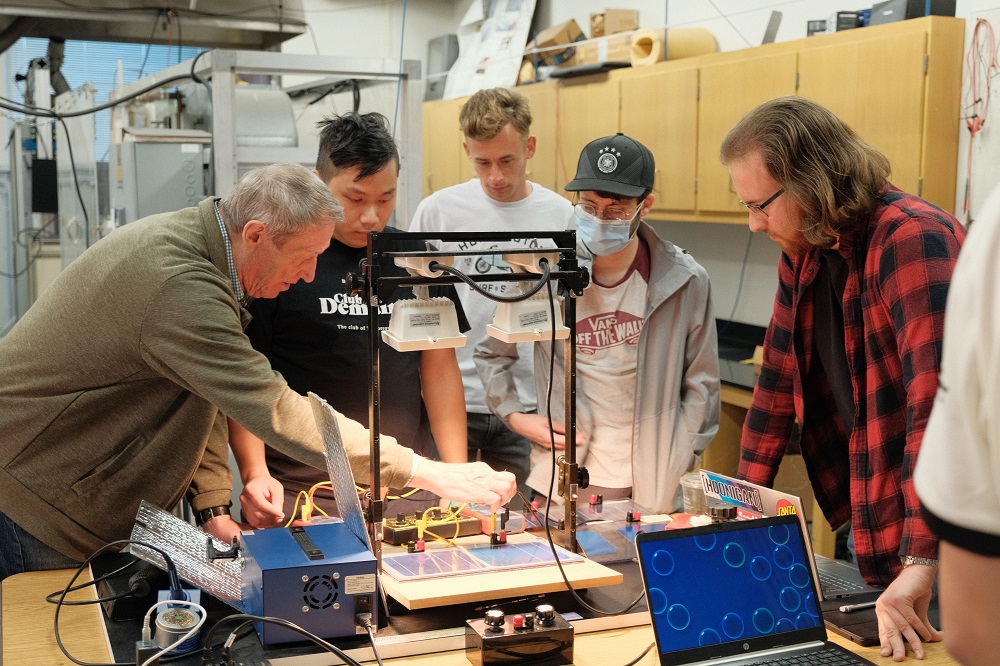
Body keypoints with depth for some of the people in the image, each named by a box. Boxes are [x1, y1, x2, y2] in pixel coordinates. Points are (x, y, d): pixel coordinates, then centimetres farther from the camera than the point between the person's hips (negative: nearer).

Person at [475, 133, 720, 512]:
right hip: (560, 482, 0)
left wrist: (679, 464, -3)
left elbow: (701, 385, 2)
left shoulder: (684, 281, -6)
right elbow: (491, 354, 10)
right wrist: (514, 417, -2)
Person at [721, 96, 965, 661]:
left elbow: (940, 400, -31)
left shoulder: (911, 238, -22)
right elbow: (779, 382, 10)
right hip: (873, 529, 8)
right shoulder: (803, 252, 3)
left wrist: (922, 560, -35)